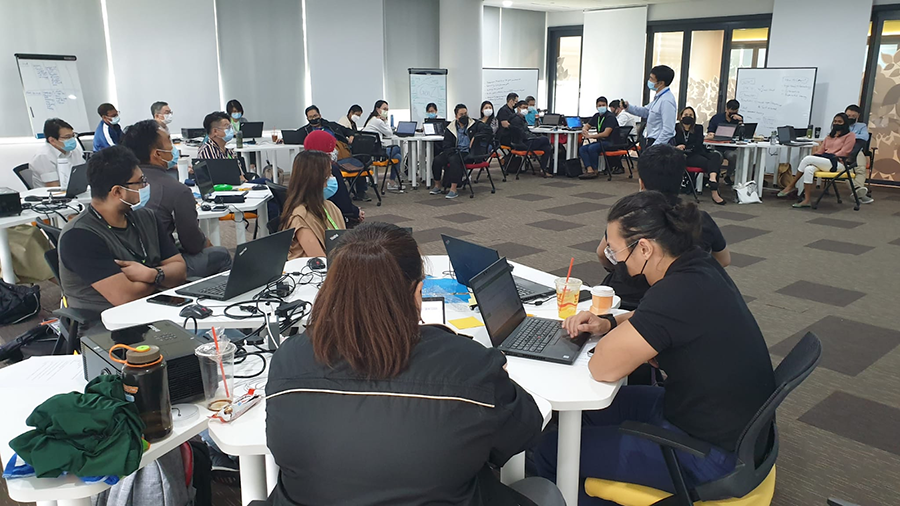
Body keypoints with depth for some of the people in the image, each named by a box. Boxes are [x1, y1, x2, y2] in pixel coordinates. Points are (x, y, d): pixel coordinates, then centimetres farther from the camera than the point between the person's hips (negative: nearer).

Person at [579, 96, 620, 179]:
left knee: (592, 148, -31)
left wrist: (590, 136, -22)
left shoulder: (610, 117, -13)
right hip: (601, 141, 8)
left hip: (611, 143, -8)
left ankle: (595, 171, -18)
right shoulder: (597, 116, 12)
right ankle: (589, 170, -25)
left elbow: (606, 134, -22)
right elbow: (587, 126, 21)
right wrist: (584, 130, -6)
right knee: (582, 149, -11)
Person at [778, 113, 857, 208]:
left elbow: (843, 152, -4)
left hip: (837, 164, -6)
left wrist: (831, 157, -13)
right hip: (824, 162, 6)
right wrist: (814, 155, -1)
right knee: (808, 169, -31)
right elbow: (820, 150, 19)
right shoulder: (830, 136, 29)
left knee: (808, 159, -26)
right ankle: (807, 200, -34)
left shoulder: (850, 135, 9)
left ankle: (792, 185, -18)